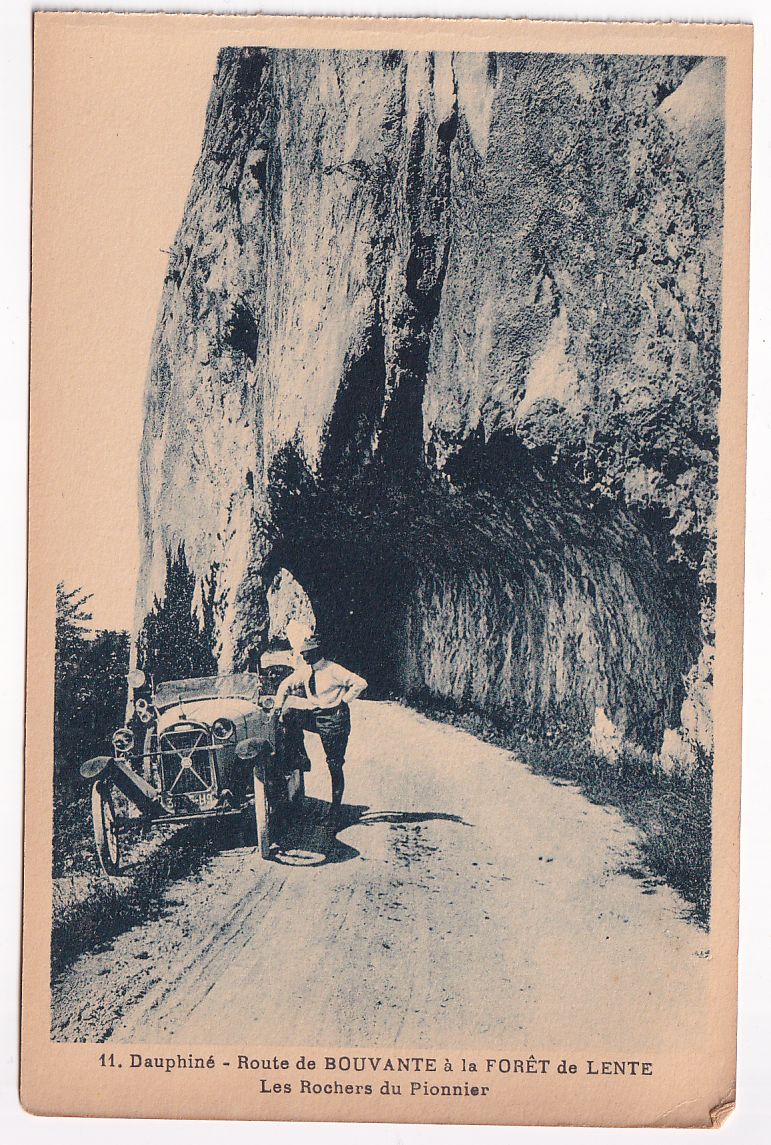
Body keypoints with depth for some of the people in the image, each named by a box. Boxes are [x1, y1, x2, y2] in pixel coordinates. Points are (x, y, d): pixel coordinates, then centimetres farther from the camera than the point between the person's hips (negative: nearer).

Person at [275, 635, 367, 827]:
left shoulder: (333, 670, -16)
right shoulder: (304, 671, 3)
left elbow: (360, 683, -19)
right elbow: (285, 685, 14)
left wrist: (343, 701, -15)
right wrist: (278, 706, 2)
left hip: (334, 719, -6)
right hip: (314, 716, 6)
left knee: (335, 766, -1)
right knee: (290, 715, -18)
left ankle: (335, 809, 9)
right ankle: (300, 758, -4)